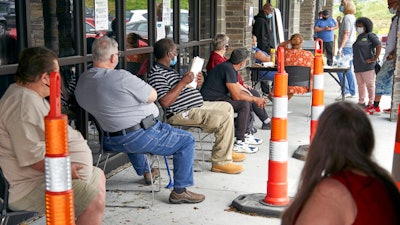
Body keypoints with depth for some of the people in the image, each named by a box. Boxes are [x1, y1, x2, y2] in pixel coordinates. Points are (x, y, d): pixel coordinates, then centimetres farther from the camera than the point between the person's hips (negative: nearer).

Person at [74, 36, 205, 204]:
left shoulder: (82, 81, 0)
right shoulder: (121, 77, -24)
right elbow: (153, 96, -12)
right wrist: (139, 88, 6)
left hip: (111, 141, 9)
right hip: (140, 137, -9)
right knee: (186, 140, 4)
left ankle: (143, 171, 57)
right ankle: (180, 191, 6)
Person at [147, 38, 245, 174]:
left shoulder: (169, 70, 17)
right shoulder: (156, 74, -16)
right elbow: (165, 102, -28)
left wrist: (197, 84, 1)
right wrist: (183, 82, -24)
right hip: (182, 114, -12)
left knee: (227, 107, 24)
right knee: (225, 118, -22)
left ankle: (226, 151, 29)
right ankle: (221, 162, -14)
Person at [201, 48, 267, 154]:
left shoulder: (231, 67, 11)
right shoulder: (228, 69, -20)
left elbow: (238, 87, 17)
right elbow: (236, 96, -22)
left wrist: (255, 99, 4)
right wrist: (255, 99, -9)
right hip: (210, 100, -11)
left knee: (247, 100, 13)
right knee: (244, 104, -21)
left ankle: (243, 134, 17)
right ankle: (239, 143, -18)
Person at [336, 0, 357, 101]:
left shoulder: (347, 17, -13)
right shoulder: (352, 17, 17)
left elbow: (346, 34, -20)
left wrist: (340, 48, -21)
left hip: (346, 47, -10)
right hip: (351, 47, 10)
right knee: (348, 70, 13)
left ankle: (346, 91, -12)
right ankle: (352, 92, 16)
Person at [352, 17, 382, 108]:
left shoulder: (370, 35, -5)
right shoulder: (359, 37, 19)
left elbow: (379, 46, -13)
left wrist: (375, 59, -15)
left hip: (367, 66, -8)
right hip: (358, 66, 8)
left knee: (369, 84, -3)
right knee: (360, 84, 12)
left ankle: (371, 103, 3)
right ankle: (361, 102, 19)